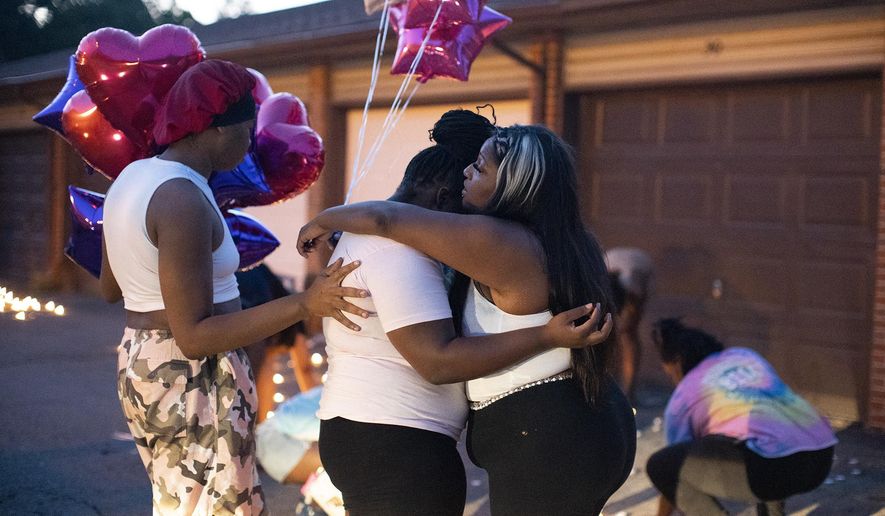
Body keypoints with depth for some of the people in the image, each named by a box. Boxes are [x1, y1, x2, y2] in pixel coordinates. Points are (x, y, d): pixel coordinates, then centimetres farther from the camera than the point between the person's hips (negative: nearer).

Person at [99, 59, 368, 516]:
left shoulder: (132, 176, 7)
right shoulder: (185, 200, -22)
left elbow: (109, 288, 18)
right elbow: (193, 335, -24)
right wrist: (304, 304, -28)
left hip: (141, 366, 10)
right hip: (193, 378, -10)